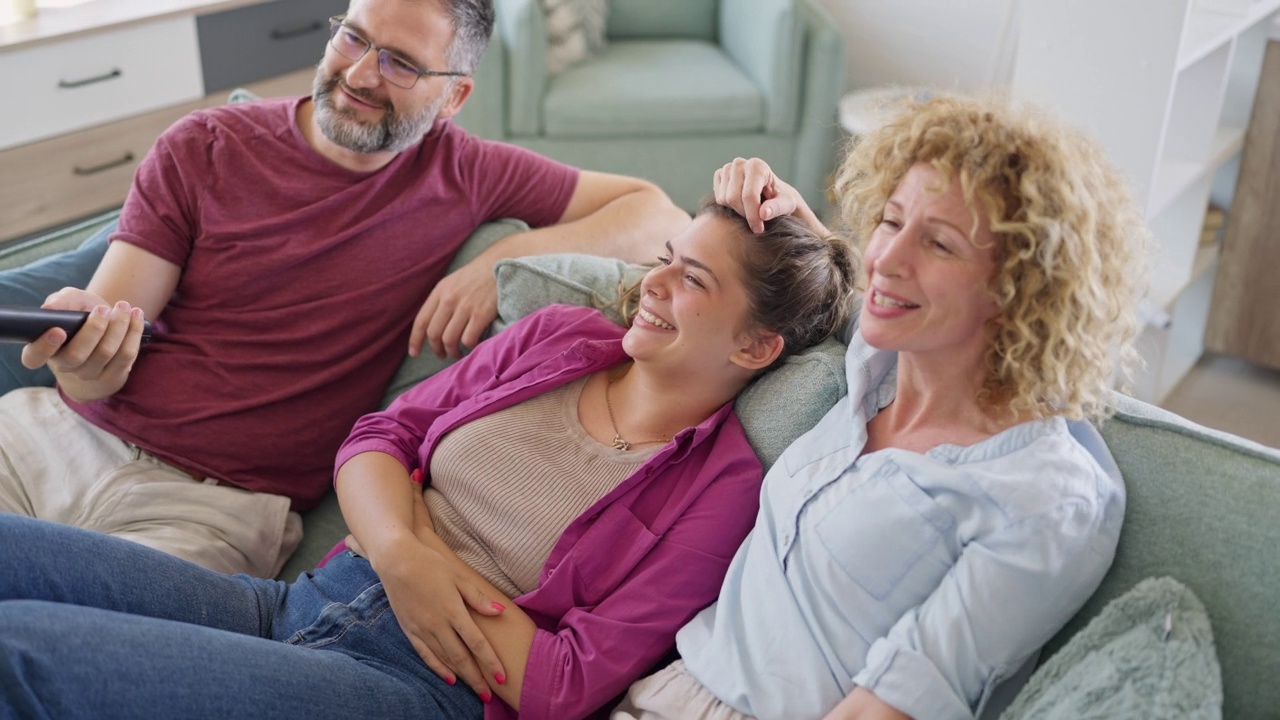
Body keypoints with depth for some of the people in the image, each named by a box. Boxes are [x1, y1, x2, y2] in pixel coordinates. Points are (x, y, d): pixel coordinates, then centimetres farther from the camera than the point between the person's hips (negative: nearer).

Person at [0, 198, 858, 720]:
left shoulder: (718, 490, -7)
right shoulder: (559, 334, 10)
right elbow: (376, 436, 11)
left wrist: (430, 543, -7)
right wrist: (400, 553, -9)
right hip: (303, 601, 7)